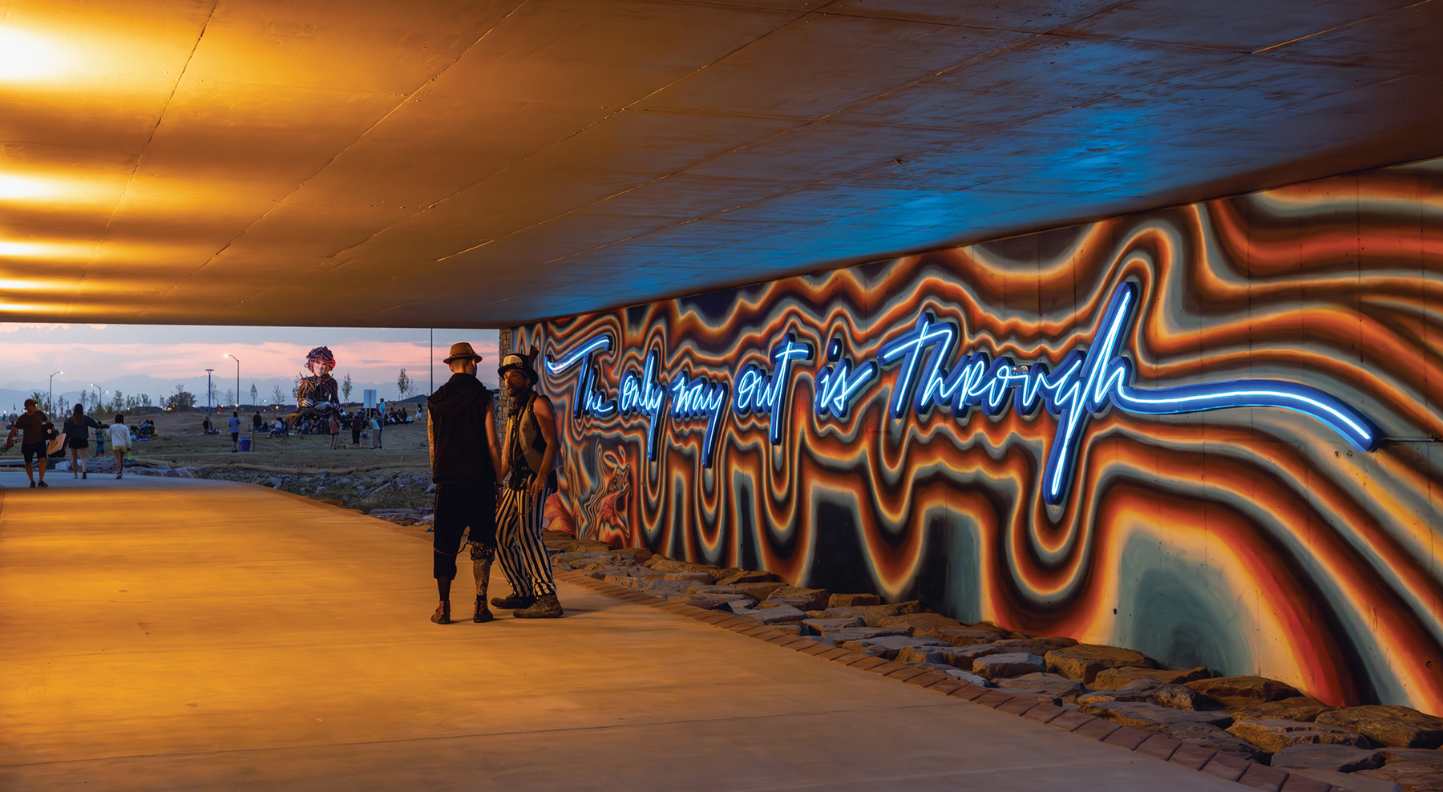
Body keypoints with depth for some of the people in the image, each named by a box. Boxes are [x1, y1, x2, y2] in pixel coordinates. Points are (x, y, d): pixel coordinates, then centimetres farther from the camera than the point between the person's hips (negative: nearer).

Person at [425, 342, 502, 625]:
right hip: (479, 480, -2)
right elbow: (491, 444, -6)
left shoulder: (436, 400, 5)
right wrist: (498, 477, 2)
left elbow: (432, 444, 8)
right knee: (482, 542, 6)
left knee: (445, 541, 6)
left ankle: (444, 607, 5)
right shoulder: (482, 397, -4)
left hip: (447, 481, 2)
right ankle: (481, 605, 2)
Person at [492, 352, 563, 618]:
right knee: (501, 535, 13)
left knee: (527, 533, -22)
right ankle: (522, 593, 23)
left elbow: (552, 443, -16)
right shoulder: (514, 412, 21)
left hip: (535, 480, -10)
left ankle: (547, 599, -28)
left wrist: (541, 479, -26)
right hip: (515, 481, 10)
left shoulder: (539, 404, -6)